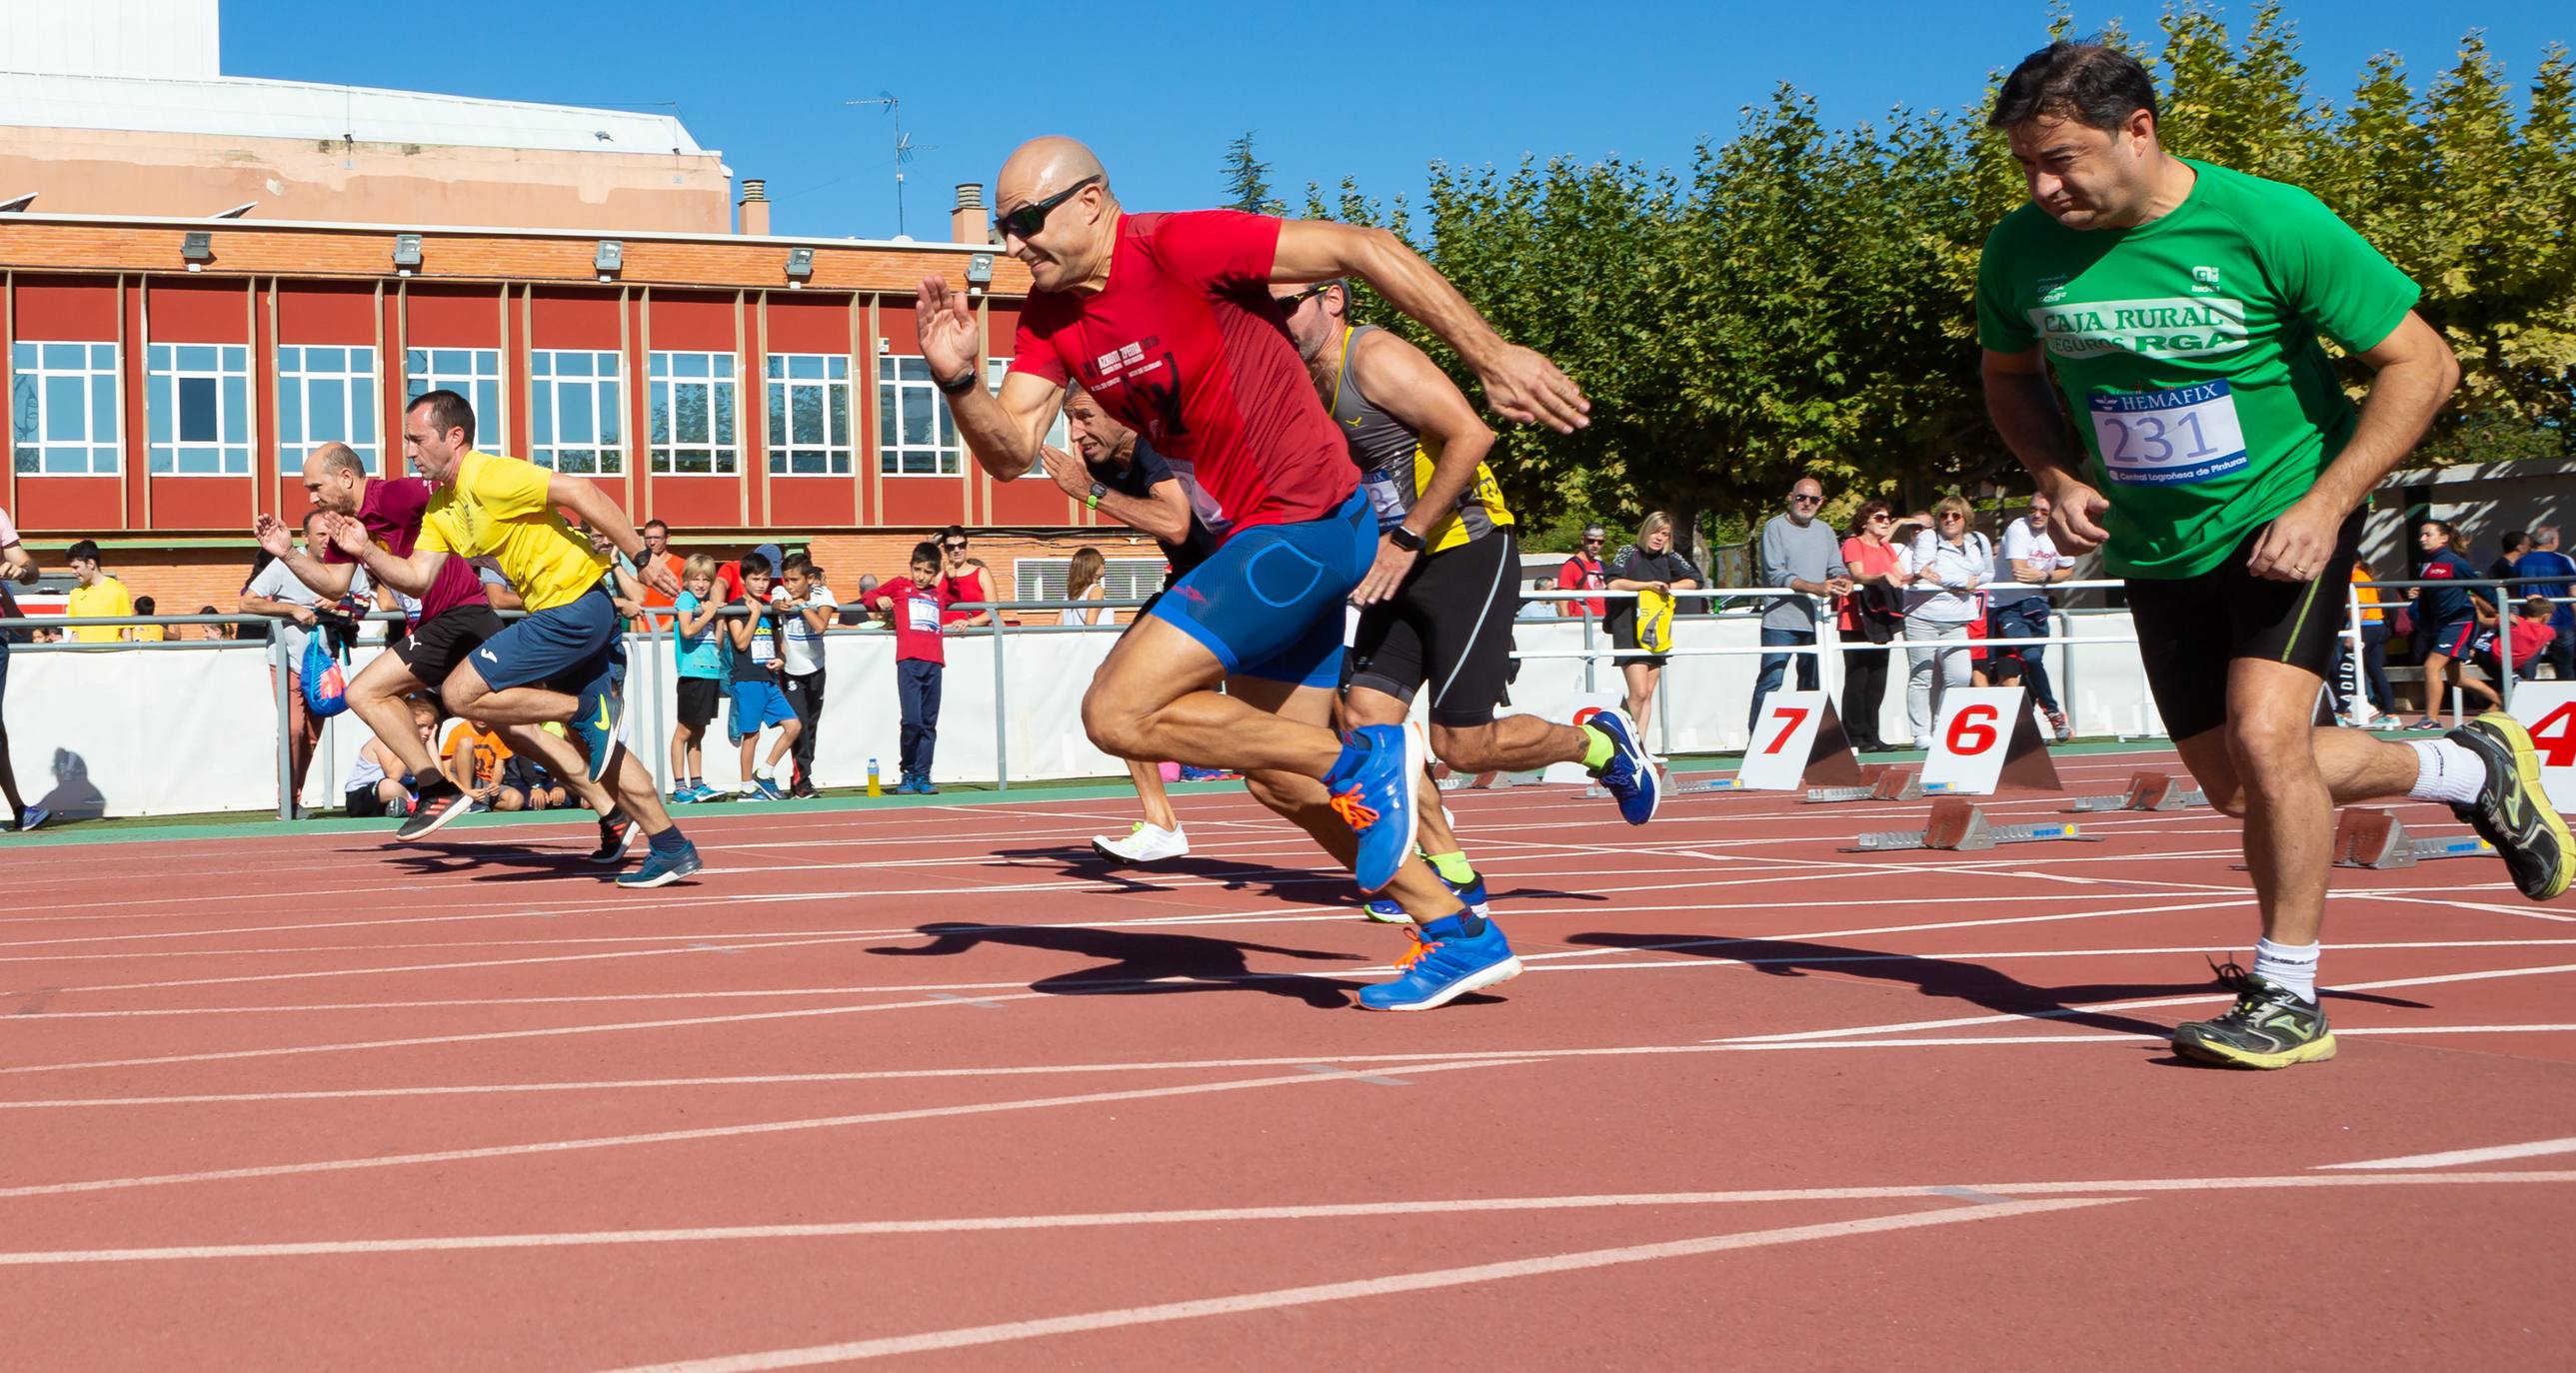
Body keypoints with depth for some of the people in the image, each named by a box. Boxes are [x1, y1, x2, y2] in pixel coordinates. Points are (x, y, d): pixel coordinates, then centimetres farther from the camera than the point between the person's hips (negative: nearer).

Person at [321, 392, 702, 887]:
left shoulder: (490, 476, -14)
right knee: (599, 738, 13)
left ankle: (591, 711, -5)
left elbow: (579, 491, -19)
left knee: (459, 692, -9)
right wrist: (366, 550, -2)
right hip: (577, 612, 10)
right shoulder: (440, 509, 15)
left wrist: (641, 556, -21)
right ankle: (672, 850, 16)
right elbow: (417, 578, 12)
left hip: (572, 605, -10)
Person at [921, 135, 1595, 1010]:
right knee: (1283, 782, 16)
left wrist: (1492, 358, -17)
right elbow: (1010, 453, 2)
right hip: (1263, 537, 10)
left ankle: (1362, 760, -8)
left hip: (1304, 525, -9)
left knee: (1119, 714, -16)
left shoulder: (1180, 247, -16)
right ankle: (1460, 938, 25)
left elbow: (1365, 250, -15)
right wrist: (959, 381, -18)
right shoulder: (1049, 316, 7)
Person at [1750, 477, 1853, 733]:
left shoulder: (1825, 531, 16)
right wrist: (1815, 588, -23)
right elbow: (1776, 574, -12)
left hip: (1814, 620, 6)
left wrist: (1845, 580, -11)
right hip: (1781, 620, -6)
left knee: (1812, 686, 11)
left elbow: (1837, 568, 14)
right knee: (1770, 683, -11)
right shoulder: (1775, 527, -3)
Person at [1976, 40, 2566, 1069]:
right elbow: (2010, 378, 11)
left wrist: (2323, 506, -22)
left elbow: (2421, 363, -13)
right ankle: (2472, 768, 36)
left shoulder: (2270, 224, -21)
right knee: (2236, 785, 11)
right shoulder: (2022, 250, -10)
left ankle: (2288, 996, -4)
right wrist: (2059, 479, -8)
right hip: (2157, 552, 5)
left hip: (2284, 527, -5)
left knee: (2262, 736, -23)